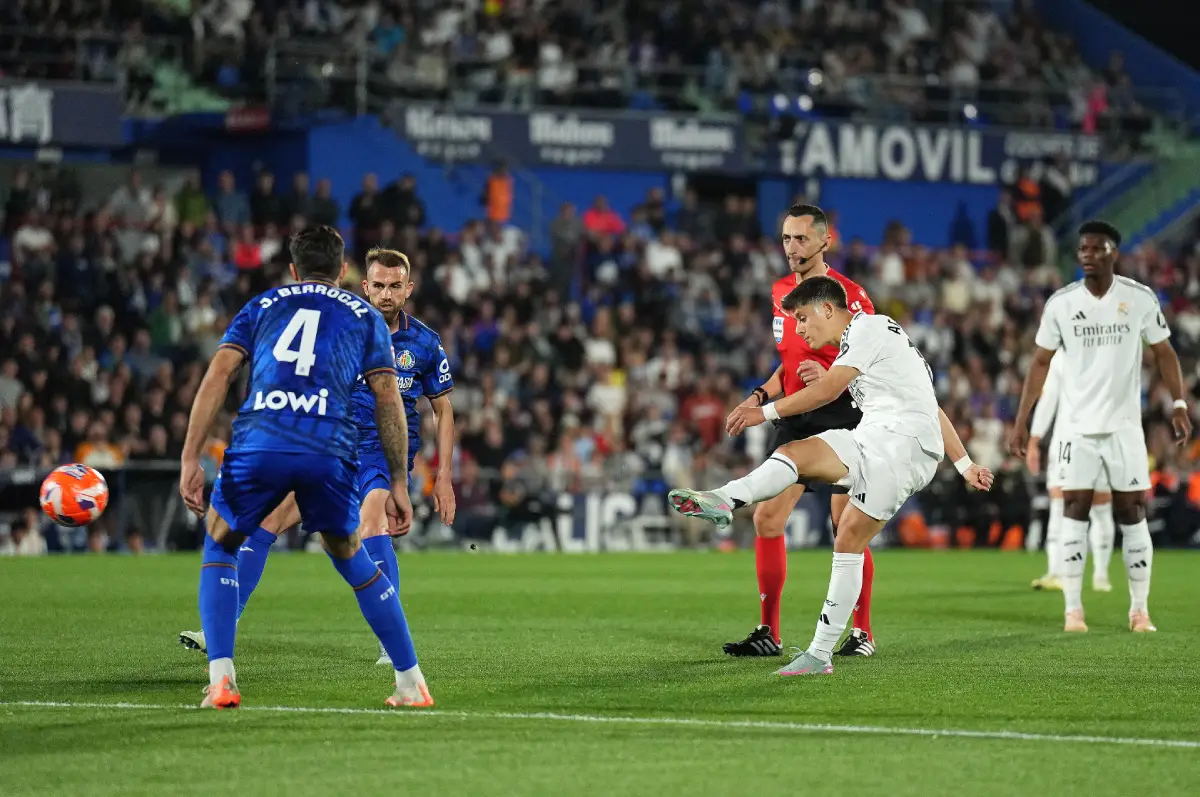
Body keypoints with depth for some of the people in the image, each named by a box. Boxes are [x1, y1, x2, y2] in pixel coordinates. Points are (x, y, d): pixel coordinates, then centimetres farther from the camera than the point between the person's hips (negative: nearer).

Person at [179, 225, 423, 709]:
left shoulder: (261, 306, 26)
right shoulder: (364, 315, 25)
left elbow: (218, 374, 11)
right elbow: (388, 401, 15)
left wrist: (190, 458, 7)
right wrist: (399, 483, 18)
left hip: (258, 443, 0)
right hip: (329, 451, 0)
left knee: (220, 547, 23)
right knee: (350, 557, 23)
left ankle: (221, 679, 7)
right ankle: (411, 683, 22)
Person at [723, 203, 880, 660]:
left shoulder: (847, 294, -9)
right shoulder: (781, 292, 12)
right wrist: (761, 396, 8)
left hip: (842, 417, -6)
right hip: (795, 418, 6)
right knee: (766, 517, -1)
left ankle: (862, 632, 9)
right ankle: (769, 633, 5)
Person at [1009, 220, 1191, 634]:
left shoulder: (1141, 298, -2)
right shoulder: (1061, 303, 0)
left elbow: (1164, 353, 6)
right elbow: (1040, 363, 6)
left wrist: (1179, 403, -4)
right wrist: (1021, 422, 1)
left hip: (1125, 424, 0)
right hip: (1078, 425, 0)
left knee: (1132, 514, 0)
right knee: (1074, 513, -3)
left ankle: (1140, 610, 7)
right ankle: (1073, 609, 1)